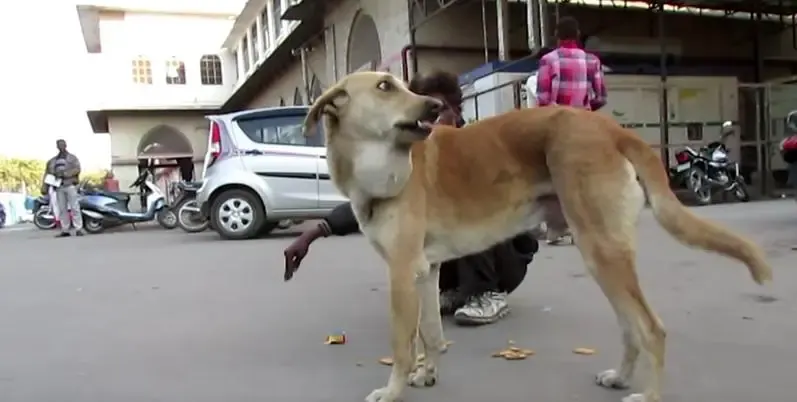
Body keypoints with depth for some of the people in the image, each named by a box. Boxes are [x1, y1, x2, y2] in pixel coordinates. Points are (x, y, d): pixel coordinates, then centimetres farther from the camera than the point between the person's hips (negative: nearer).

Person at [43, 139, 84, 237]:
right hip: (59, 186, 4)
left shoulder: (72, 158, 9)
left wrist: (64, 173, -18)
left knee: (74, 207, -9)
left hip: (70, 185, -4)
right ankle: (65, 230, 5)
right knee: (62, 209, 3)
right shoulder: (52, 161, 20)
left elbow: (77, 169, -7)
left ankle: (78, 229, -12)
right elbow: (47, 173, 14)